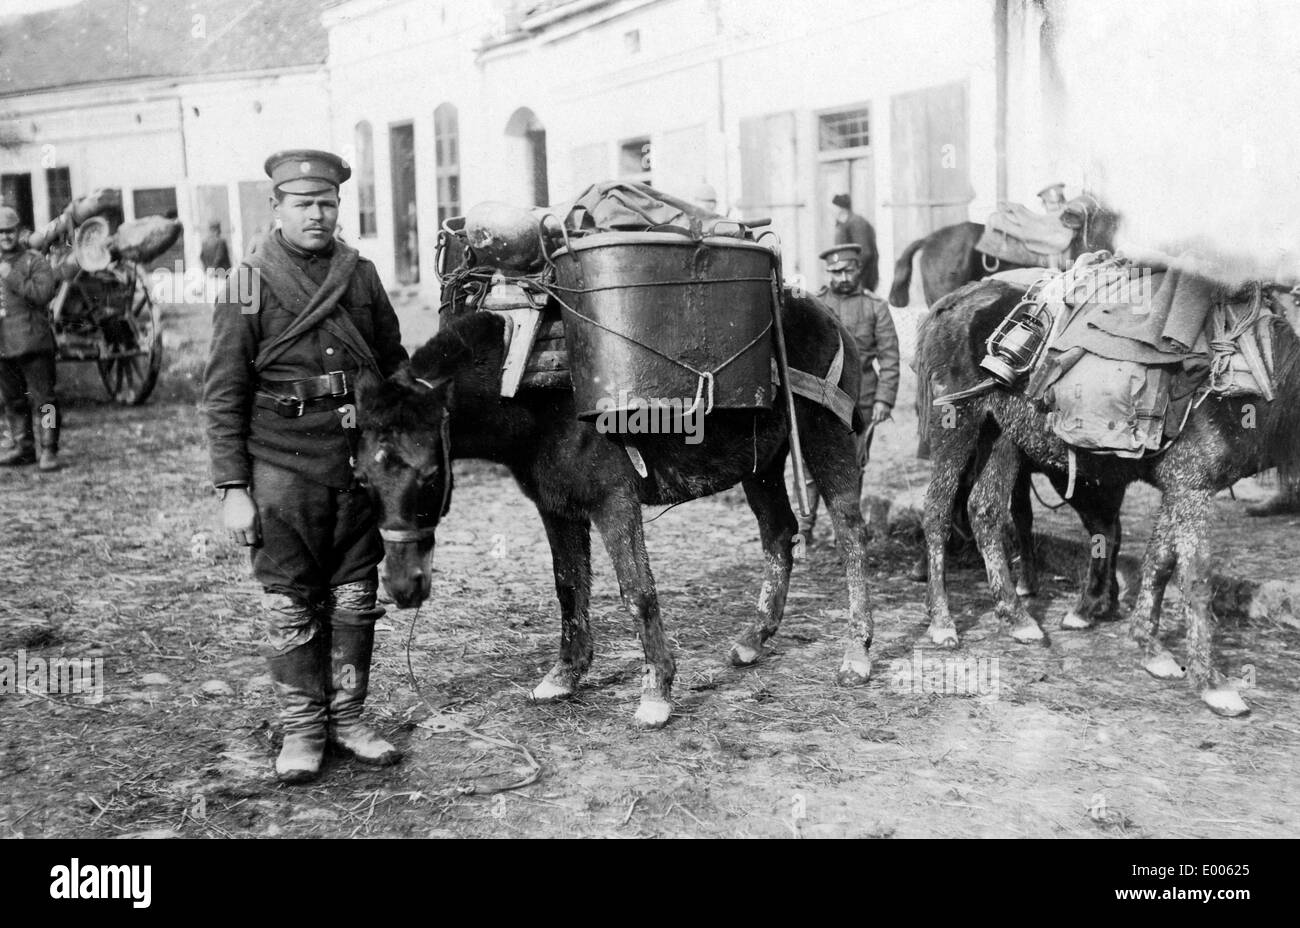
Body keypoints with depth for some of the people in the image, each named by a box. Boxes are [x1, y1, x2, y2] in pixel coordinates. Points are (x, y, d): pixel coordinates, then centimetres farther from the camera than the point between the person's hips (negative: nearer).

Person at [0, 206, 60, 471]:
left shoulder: (35, 261, 0)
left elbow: (43, 294, -15)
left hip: (33, 342, -6)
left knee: (43, 399, -5)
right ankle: (23, 449, 20)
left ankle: (49, 450, -2)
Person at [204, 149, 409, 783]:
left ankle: (347, 719, 23)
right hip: (282, 464, -3)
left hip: (361, 458, 3)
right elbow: (222, 394, -3)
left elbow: (395, 367, 15)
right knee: (290, 604, 3)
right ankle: (302, 730, 17)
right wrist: (232, 487, -9)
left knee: (356, 598, 9)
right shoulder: (249, 286, -2)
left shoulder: (361, 276, 7)